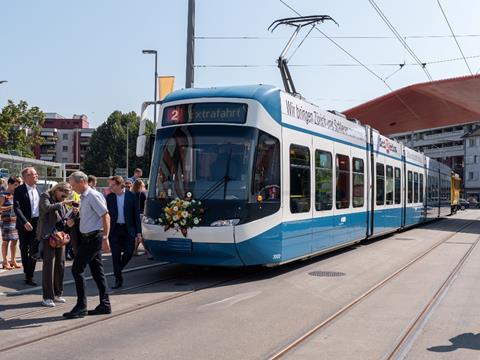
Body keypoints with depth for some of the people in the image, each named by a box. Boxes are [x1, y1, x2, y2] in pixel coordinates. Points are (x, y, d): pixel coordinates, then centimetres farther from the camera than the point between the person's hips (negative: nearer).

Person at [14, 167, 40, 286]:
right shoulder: (19, 190, -8)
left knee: (34, 251, 0)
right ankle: (27, 274, 23)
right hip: (24, 224, -4)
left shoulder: (38, 189, 9)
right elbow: (16, 208, -15)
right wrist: (25, 222, -22)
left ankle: (29, 276, 6)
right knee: (24, 250, 10)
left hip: (37, 223, 4)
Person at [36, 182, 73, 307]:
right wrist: (62, 203, -26)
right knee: (49, 264, -9)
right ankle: (47, 297, -5)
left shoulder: (61, 202, 14)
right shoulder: (45, 196, -5)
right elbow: (47, 208, -25)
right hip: (48, 234, -7)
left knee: (60, 264, 6)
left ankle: (57, 293, 17)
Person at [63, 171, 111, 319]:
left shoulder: (93, 196, -14)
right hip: (89, 238, 9)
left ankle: (81, 306, -2)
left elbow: (106, 216, -19)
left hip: (93, 237, -9)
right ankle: (105, 305, 16)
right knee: (97, 271, 11)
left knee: (77, 269, -7)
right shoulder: (84, 197, 14)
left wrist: (105, 238, -22)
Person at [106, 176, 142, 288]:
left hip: (128, 229, -1)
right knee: (116, 256, 2)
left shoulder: (131, 196, -2)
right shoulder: (109, 197, 2)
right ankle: (118, 279, 10)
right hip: (114, 229, 1)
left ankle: (118, 269, 25)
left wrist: (138, 232, -4)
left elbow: (136, 214, -1)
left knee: (129, 252, -3)